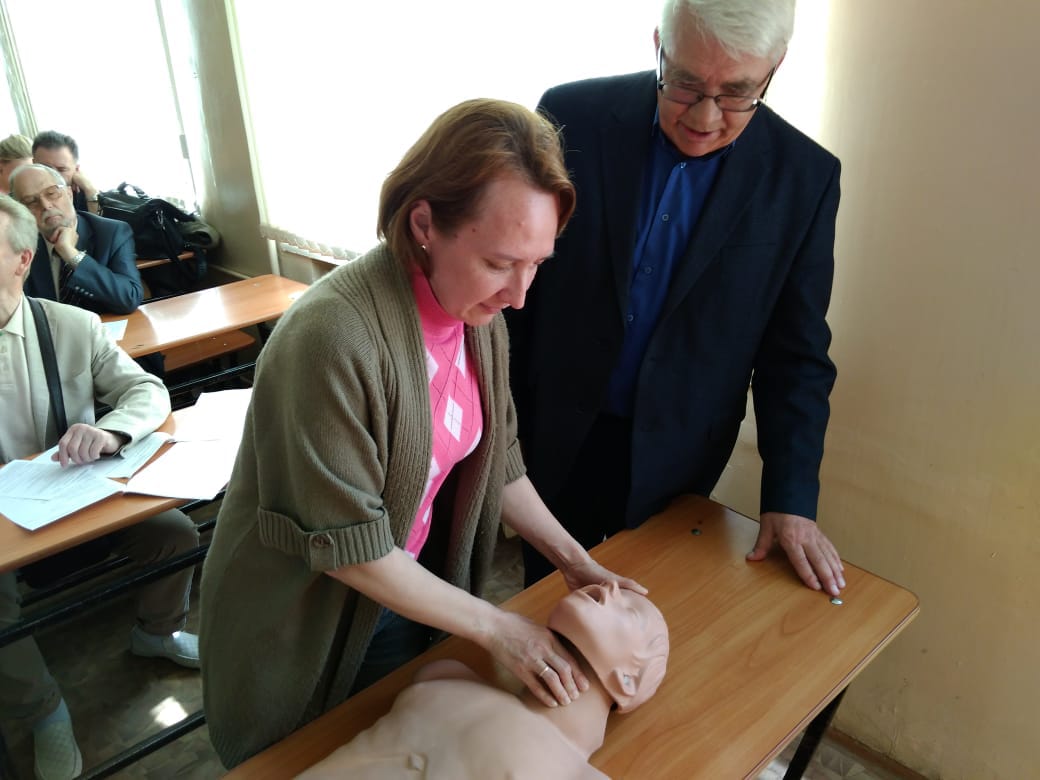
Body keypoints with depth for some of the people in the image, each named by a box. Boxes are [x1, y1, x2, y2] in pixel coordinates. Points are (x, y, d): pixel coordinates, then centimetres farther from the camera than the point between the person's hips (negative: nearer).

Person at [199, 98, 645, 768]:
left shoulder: (480, 317, -9)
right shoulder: (333, 337, -33)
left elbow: (497, 461, 3)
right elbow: (347, 545, -27)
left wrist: (574, 561, -3)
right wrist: (495, 628, -19)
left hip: (407, 593, 6)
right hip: (300, 627, -5)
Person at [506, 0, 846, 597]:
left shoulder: (804, 178, -9)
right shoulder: (573, 117, -11)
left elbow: (796, 352, -3)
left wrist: (792, 499, -8)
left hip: (670, 464, 0)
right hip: (551, 438, 0)